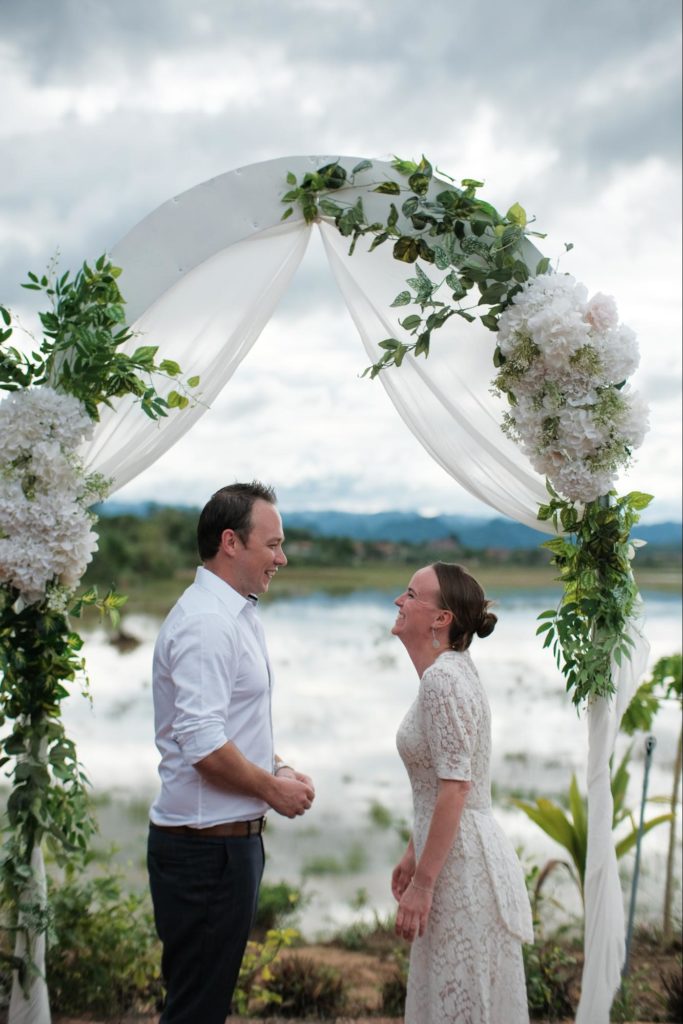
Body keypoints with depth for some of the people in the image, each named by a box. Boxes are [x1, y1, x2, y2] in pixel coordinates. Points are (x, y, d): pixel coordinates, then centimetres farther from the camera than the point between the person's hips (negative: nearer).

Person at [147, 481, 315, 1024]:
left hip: (233, 836, 10)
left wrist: (279, 768, 8)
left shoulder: (239, 615, 13)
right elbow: (203, 744, -27)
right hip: (207, 845, -10)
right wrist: (272, 788, -13)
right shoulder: (206, 623, -20)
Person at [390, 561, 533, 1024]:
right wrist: (414, 854, 20)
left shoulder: (444, 679, -19)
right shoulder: (447, 671, 10)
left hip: (462, 863, -10)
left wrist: (423, 882, -19)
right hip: (456, 853, 10)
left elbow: (455, 789, -22)